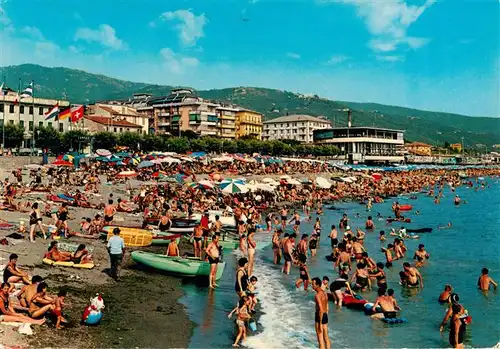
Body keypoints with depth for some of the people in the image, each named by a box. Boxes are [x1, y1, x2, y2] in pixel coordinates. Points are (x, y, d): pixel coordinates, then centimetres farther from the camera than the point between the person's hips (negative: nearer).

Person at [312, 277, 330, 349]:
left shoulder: (318, 295, -19)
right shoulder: (324, 293, 10)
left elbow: (321, 310, -24)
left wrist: (320, 323, -22)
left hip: (320, 316, -9)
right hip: (325, 315, 9)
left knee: (320, 339, -1)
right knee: (326, 338, 15)